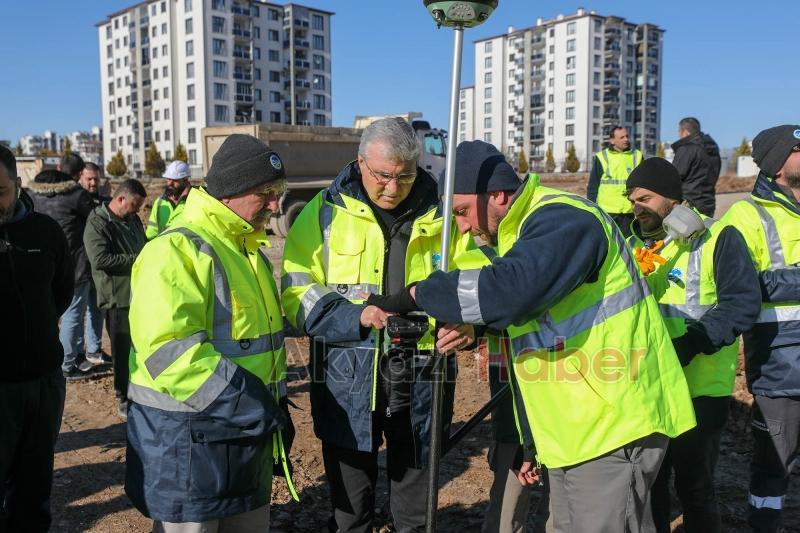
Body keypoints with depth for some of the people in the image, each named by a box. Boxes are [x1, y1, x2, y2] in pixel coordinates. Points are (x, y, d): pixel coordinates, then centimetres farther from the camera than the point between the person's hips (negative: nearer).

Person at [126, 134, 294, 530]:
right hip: (187, 444, -9)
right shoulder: (176, 250, -18)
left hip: (249, 439, 9)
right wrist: (248, 404, -27)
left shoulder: (249, 249, 13)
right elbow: (168, 351, -28)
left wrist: (274, 403, 18)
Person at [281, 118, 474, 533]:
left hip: (419, 378, 1)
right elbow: (297, 291, -6)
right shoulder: (326, 211, -3)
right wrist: (357, 316, -22)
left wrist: (468, 323, -19)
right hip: (347, 378, -1)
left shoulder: (441, 214, 1)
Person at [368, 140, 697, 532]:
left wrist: (414, 295, -24)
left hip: (613, 429, -10)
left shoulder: (563, 220, -17)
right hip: (572, 433, 10)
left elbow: (507, 292, -38)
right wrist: (531, 441, 20)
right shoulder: (518, 236, 15)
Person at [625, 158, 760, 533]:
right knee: (648, 484, 16)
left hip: (700, 390, -5)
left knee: (695, 486, 7)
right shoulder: (632, 245, 13)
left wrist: (693, 343, -27)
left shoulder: (717, 238, -6)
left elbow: (742, 302, -16)